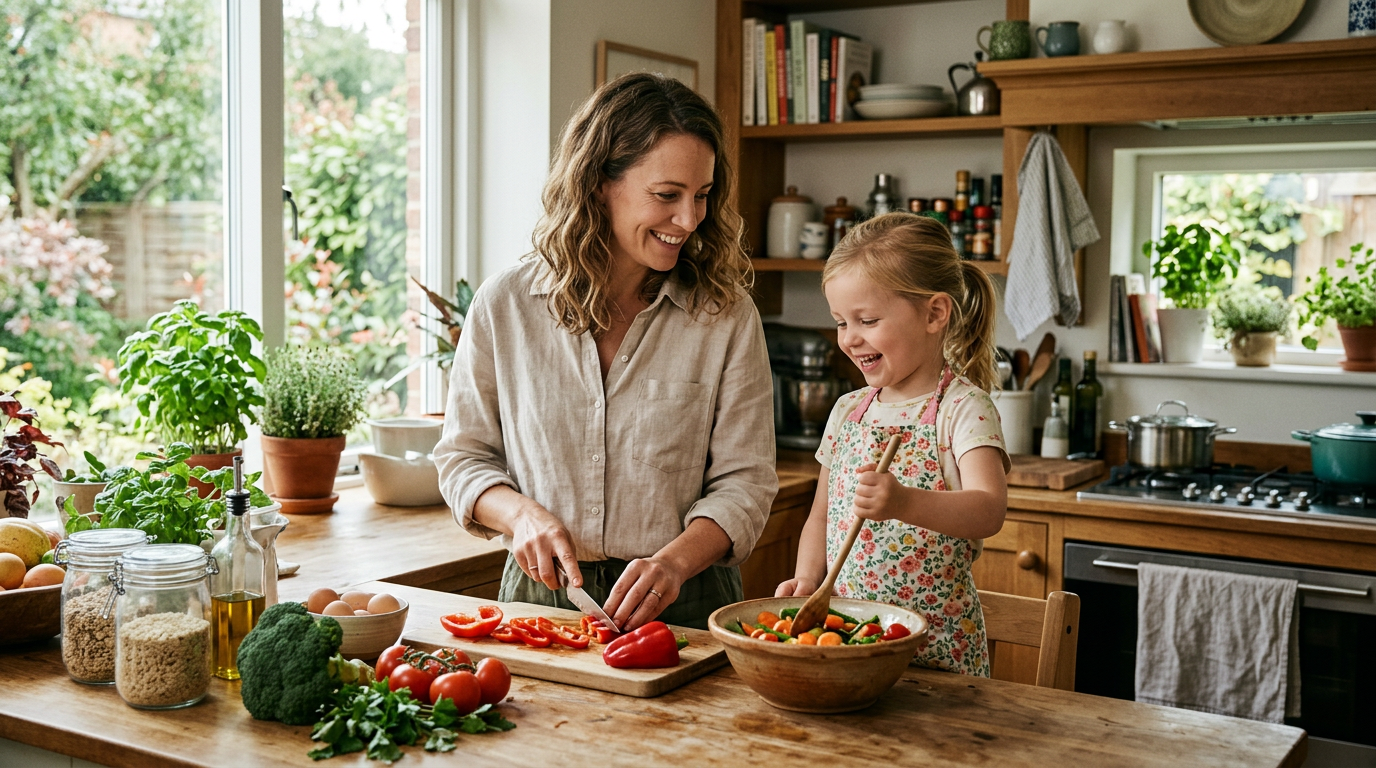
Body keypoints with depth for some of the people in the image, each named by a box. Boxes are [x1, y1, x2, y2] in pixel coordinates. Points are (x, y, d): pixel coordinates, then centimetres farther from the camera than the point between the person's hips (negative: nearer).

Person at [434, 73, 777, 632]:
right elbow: (462, 455, 10)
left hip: (682, 608, -1)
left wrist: (675, 560, -18)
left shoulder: (727, 317, 1)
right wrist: (522, 514, -10)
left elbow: (745, 480, 0)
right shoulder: (503, 306, 3)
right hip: (539, 597, 1)